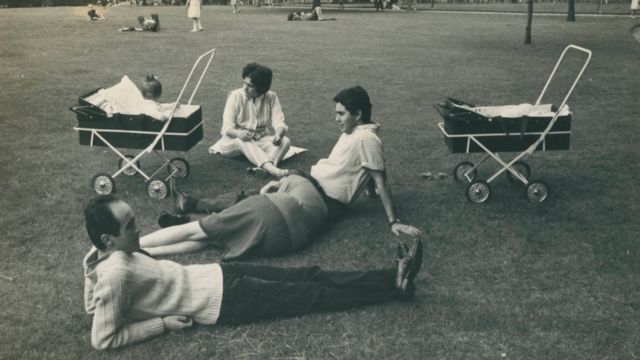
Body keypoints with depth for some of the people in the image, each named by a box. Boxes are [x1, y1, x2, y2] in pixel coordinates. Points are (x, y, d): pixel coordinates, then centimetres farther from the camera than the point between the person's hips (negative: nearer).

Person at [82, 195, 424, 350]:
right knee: (312, 295, -3)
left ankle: (393, 276, 10)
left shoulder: (109, 253, 1)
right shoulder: (115, 274, -23)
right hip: (224, 301, -9)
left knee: (309, 276, 5)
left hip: (218, 276, 9)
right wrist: (162, 322, -16)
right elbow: (103, 339, -22)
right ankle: (395, 286, 9)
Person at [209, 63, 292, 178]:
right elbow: (227, 127, -15)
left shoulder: (271, 97, -5)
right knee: (243, 141, -38)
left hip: (260, 140, 2)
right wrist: (238, 133, -39)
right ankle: (271, 169, -59)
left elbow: (279, 122, -13)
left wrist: (278, 135, -37)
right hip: (234, 141, -2)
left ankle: (264, 168, -50)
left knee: (285, 141, -24)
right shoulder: (235, 96, -10)